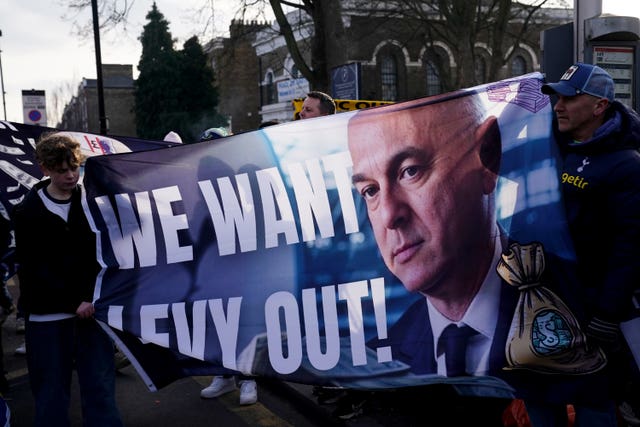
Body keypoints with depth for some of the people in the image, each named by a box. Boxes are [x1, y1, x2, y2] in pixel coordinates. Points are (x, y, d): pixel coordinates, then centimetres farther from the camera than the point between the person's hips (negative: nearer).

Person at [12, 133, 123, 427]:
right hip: (47, 317, -1)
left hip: (91, 310, 1)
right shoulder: (27, 212, 0)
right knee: (51, 394, 6)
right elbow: (33, 269, -4)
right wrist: (75, 303, -12)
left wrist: (91, 298, -12)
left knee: (100, 389, 3)